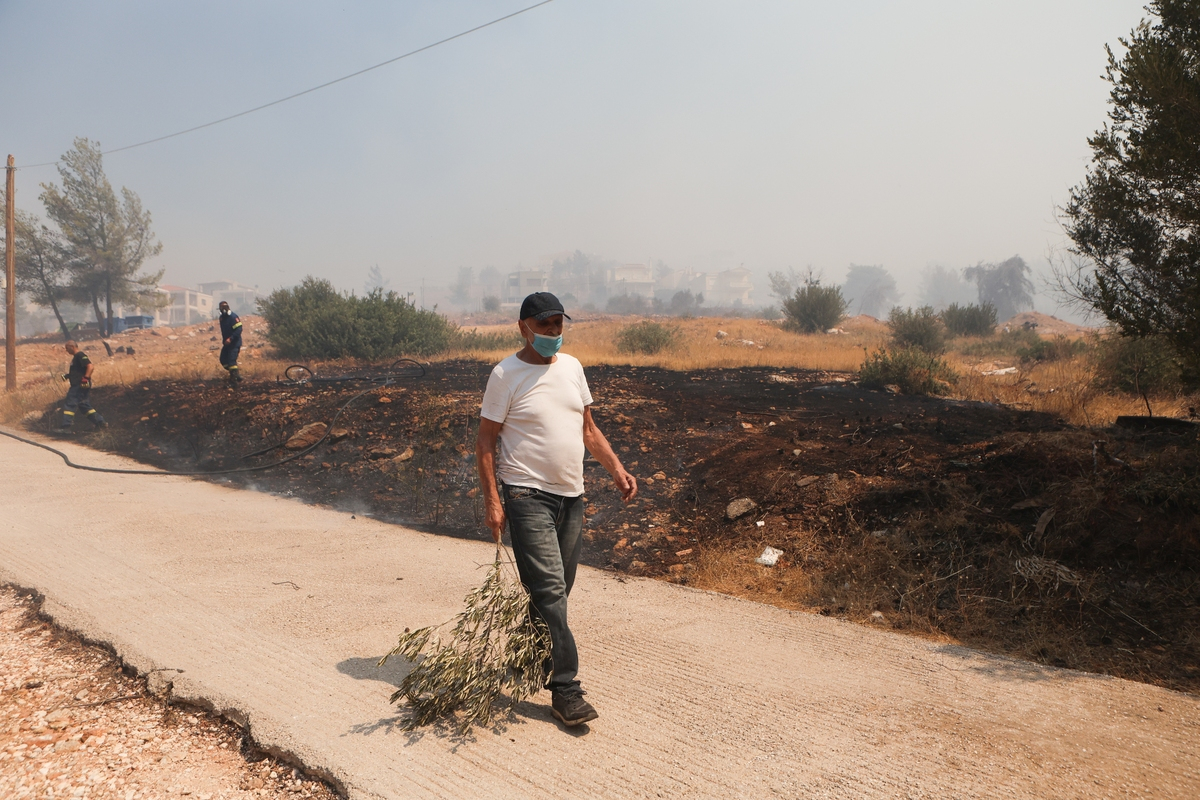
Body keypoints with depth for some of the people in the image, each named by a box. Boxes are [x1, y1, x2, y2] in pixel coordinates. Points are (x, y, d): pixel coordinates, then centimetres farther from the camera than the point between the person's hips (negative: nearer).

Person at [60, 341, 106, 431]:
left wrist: (86, 378, -29)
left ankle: (66, 427, -9)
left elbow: (90, 366, -24)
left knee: (69, 404, -9)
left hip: (80, 385, -11)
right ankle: (100, 421, 16)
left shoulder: (80, 355, -12)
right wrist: (68, 375, 17)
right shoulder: (76, 357, 20)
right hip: (77, 385, 11)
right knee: (84, 404, 14)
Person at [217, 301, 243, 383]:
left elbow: (239, 329, -23)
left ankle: (234, 377, -9)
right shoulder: (222, 317, 11)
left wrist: (230, 338, -30)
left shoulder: (233, 317, -15)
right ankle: (236, 374, 19)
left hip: (234, 343, -9)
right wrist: (224, 340, 20)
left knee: (232, 360, -15)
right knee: (223, 360, 9)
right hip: (226, 343, 9)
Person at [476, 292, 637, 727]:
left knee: (557, 590, 13)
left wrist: (618, 470, 6)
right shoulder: (506, 375, -7)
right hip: (528, 496, -6)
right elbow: (485, 440, -6)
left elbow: (588, 429, 17)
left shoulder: (571, 367, 11)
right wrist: (492, 500, -13)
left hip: (571, 496, 7)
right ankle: (565, 690, -5)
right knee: (549, 591, -10)